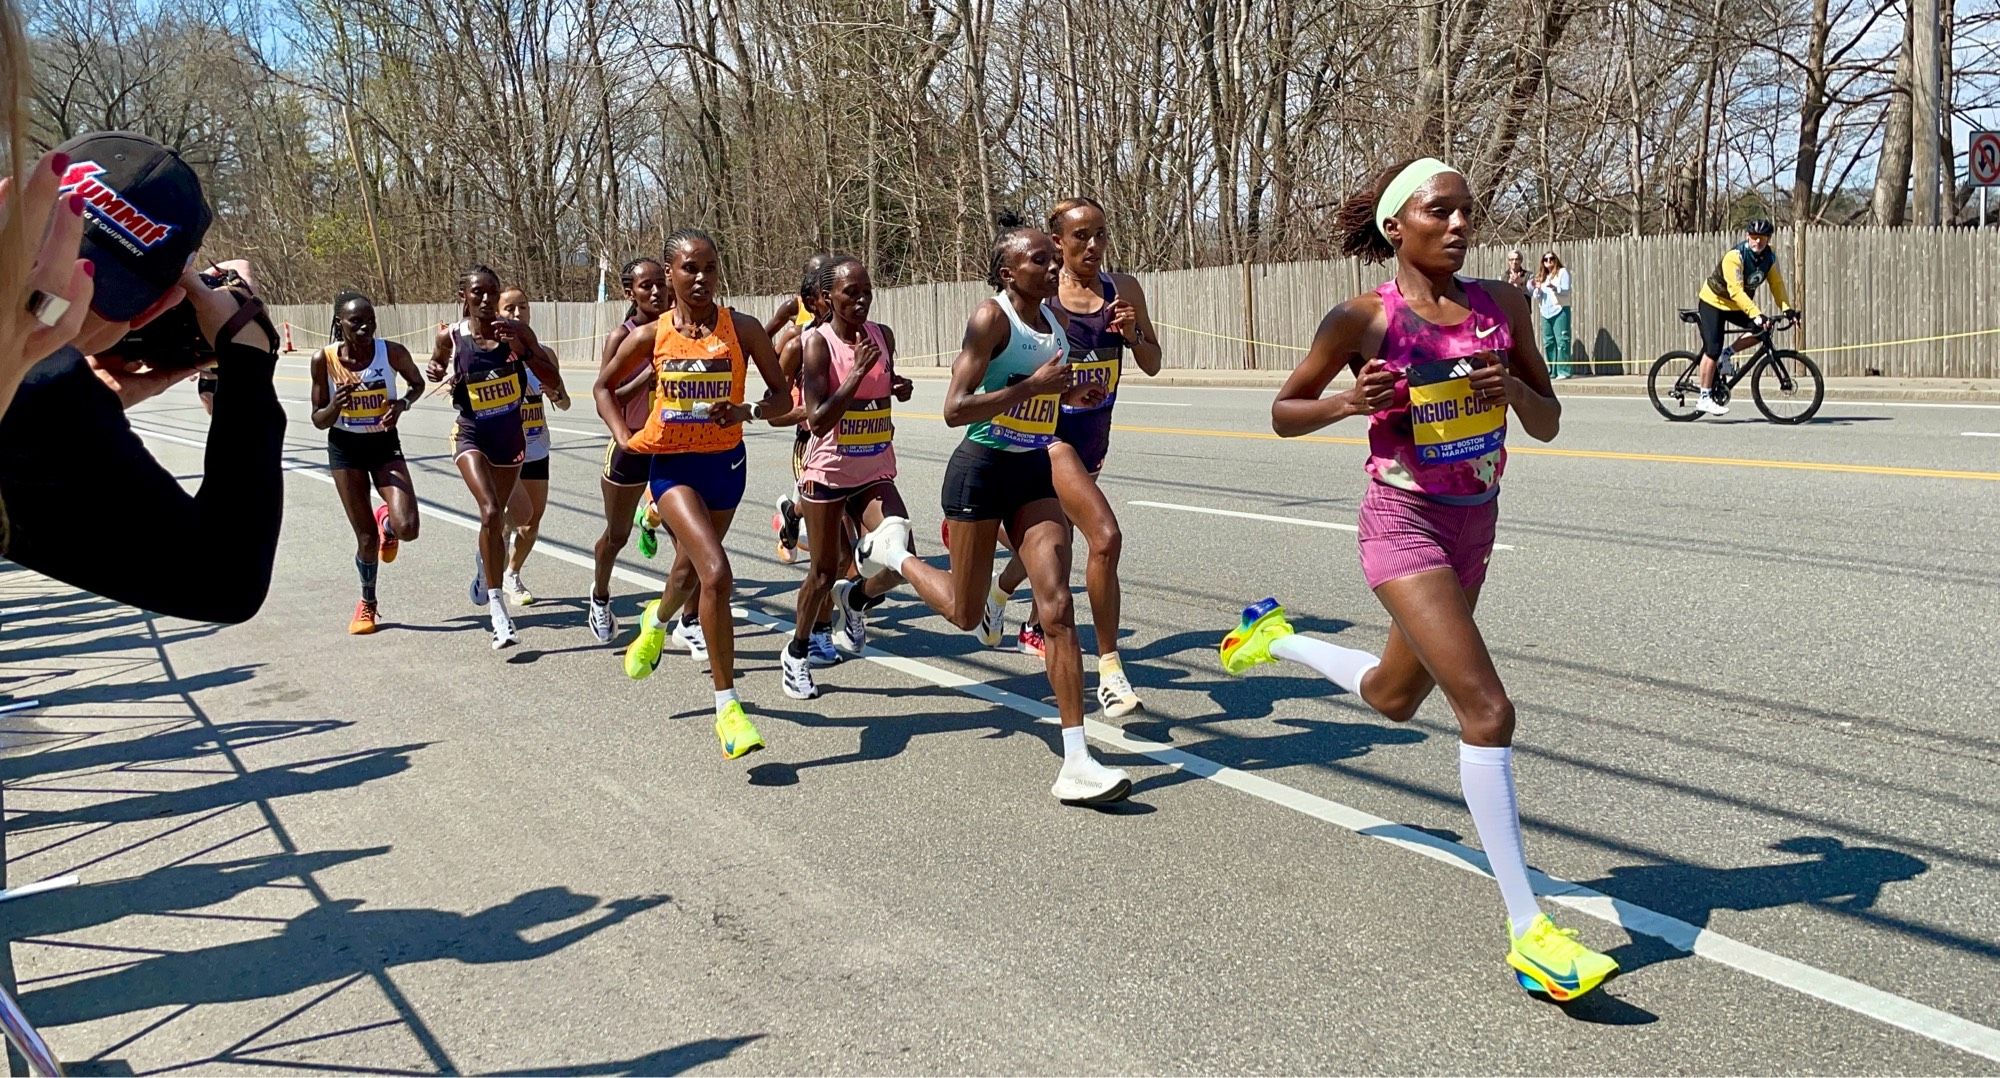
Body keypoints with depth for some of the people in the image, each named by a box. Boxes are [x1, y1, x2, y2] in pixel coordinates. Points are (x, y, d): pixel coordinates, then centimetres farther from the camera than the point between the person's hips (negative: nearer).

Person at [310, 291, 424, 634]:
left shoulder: (392, 352, -15)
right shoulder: (324, 360, -14)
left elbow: (417, 384, 6)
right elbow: (318, 420, -6)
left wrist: (402, 404, -15)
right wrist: (335, 405, -28)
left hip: (385, 444, 0)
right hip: (346, 449, 0)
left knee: (407, 529, -17)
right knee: (366, 538, 0)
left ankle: (386, 522, 23)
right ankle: (367, 603, 27)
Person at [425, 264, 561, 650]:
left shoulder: (517, 330, -9)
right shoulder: (450, 338, -10)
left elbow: (554, 381, -11)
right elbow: (438, 369, 12)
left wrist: (521, 349, -24)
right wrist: (438, 374, -11)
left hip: (511, 436, 3)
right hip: (472, 436, -3)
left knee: (497, 517, 20)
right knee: (491, 512, -23)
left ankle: (484, 563, 57)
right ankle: (498, 612, -19)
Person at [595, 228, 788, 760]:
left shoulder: (742, 329, -5)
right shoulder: (650, 336, -3)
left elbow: (781, 393, 0)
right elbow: (604, 386, 12)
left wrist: (748, 410, -20)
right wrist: (625, 437, -3)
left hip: (725, 463, 2)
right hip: (671, 463, -2)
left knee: (692, 567, 22)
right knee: (717, 572, -22)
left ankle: (657, 620, 61)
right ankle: (727, 705, -14)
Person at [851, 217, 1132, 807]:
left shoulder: (1055, 318, 8)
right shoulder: (991, 318, -15)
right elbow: (955, 410, -21)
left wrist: (1070, 395, 5)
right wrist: (1034, 385, -25)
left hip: (1036, 472, 6)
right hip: (982, 469, -6)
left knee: (1058, 608, -7)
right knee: (966, 614, 9)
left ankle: (1076, 763, -7)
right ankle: (893, 549, 39)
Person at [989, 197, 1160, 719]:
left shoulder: (1124, 289, 1)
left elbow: (1152, 364, 4)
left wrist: (1132, 332, -14)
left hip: (1095, 433, 6)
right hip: (1050, 431, -6)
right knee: (1105, 537, -23)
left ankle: (1034, 628, 53)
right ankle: (1109, 669, -12)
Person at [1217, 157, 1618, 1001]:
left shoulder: (1502, 305, 2)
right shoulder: (1362, 321, -11)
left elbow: (1547, 424, 7)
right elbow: (1283, 414, -1)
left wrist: (1514, 387, -15)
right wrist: (1345, 402, -21)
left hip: (1474, 527, 7)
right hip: (1405, 526, -7)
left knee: (1394, 698, 24)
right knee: (1487, 711, -17)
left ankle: (1275, 640, 52)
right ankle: (1527, 931, -11)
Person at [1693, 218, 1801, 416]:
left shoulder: (1770, 257, -8)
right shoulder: (1735, 256, -28)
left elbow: (1777, 284, -6)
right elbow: (1736, 291, -35)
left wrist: (1786, 307, -22)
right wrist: (1756, 314, -43)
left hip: (1738, 305, 7)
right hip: (1713, 302, -7)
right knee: (1713, 349, -13)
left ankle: (1726, 354, 7)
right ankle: (1705, 399, -8)